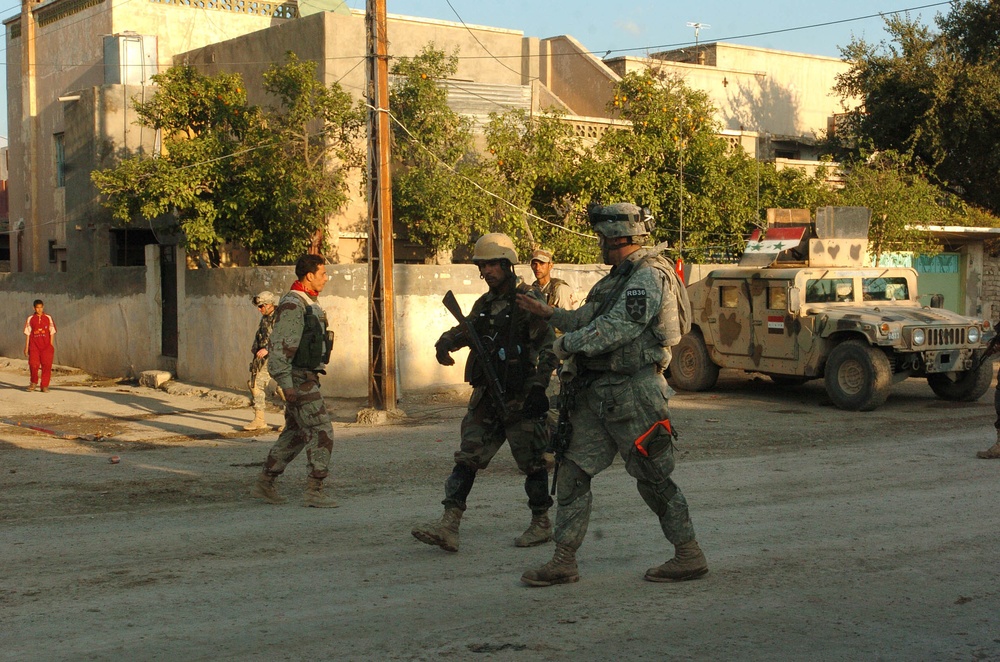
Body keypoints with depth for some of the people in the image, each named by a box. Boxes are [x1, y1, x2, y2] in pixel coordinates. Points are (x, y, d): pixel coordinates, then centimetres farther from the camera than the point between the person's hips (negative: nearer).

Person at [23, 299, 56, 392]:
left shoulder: (48, 318, 6)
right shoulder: (30, 319, 6)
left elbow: (52, 332, 7)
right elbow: (27, 333, 7)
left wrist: (51, 346, 2)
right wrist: (26, 347, 4)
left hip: (46, 346, 0)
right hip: (34, 346, 0)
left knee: (46, 365, -4)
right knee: (33, 364, -11)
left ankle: (45, 386, 4)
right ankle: (33, 382, 11)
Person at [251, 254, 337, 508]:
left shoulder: (309, 304, 14)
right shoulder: (292, 306, -17)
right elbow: (280, 347, -21)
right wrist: (287, 385, -25)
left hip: (307, 377, 10)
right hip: (298, 379, -10)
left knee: (295, 433, 14)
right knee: (321, 432, -10)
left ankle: (264, 483, 21)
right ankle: (314, 491, -7)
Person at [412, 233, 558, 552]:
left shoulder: (528, 301, -9)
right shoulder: (484, 304, 14)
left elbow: (548, 346, -13)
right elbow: (466, 330, 16)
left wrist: (539, 387, -19)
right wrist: (445, 342, -8)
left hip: (521, 397, -7)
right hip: (487, 395, 7)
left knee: (532, 461, 4)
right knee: (468, 457, 0)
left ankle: (541, 524, 19)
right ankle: (448, 526, -3)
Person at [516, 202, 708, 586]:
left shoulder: (649, 276, -15)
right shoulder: (620, 277, 17)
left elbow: (617, 327, -23)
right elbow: (591, 319, 28)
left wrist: (567, 344, -14)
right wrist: (549, 314, 30)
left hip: (632, 394, -10)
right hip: (597, 392, 10)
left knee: (653, 478, -1)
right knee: (572, 472, 6)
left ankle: (690, 557, 12)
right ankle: (564, 561, 10)